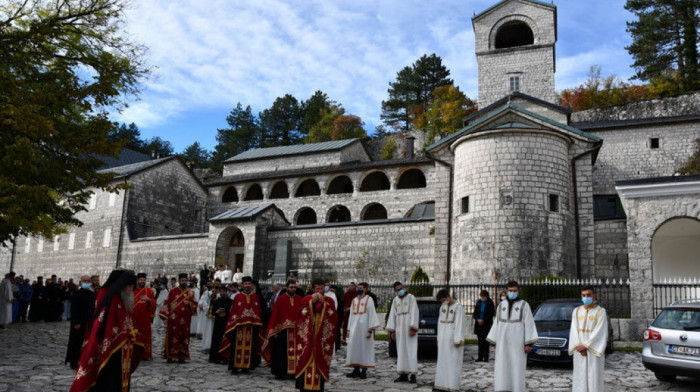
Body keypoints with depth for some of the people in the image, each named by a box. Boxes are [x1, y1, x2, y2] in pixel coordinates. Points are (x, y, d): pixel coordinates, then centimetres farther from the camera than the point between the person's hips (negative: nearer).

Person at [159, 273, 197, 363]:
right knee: (173, 336, -2)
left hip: (185, 319, 2)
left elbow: (195, 304, 9)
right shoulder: (173, 291, 4)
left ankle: (182, 356, 11)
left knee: (184, 337, 3)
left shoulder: (190, 293, 9)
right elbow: (167, 303, 2)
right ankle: (170, 356, 5)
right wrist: (163, 314, -6)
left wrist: (189, 303, -11)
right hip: (174, 318, -2)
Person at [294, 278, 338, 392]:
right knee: (306, 358, -4)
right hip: (308, 334, 0)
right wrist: (312, 302, -15)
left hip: (322, 336, 1)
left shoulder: (328, 300, 9)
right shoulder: (307, 299, 7)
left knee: (320, 360, -1)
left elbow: (333, 316, -6)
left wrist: (324, 303, -16)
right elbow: (301, 315, -7)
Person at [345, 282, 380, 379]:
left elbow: (372, 314, -7)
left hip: (364, 327, -5)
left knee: (364, 348, -3)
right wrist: (349, 329, 11)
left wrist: (370, 330, -14)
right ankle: (356, 370, 12)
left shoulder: (369, 300, -2)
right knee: (354, 348, 4)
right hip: (354, 327, 5)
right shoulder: (354, 300, 14)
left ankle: (364, 371, 3)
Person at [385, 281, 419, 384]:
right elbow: (392, 315, 9)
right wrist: (392, 331, 3)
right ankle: (404, 375, 9)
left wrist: (413, 328, -18)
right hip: (399, 329, 5)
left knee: (411, 351, -6)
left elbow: (414, 313, -11)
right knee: (401, 351, 5)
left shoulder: (411, 298, -5)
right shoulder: (395, 300, 10)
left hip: (409, 328, -5)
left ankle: (413, 375, -3)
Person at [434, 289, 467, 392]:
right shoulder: (443, 307, 11)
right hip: (444, 337, 7)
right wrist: (439, 338, 12)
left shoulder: (458, 307, -11)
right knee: (442, 360, 7)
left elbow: (459, 324, -15)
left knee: (453, 361, -2)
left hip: (454, 337, -7)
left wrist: (458, 340, -19)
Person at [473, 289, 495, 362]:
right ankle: (480, 357, 11)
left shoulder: (490, 303, -4)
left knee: (485, 341, -3)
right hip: (478, 325, 4)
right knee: (480, 341, 7)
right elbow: (475, 313, 9)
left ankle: (486, 357, 3)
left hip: (487, 325, -4)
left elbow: (491, 314, -7)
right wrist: (478, 319, -9)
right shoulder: (478, 302, 8)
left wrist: (483, 320, -15)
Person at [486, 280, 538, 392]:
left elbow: (529, 324, -4)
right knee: (502, 369, 2)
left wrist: (528, 344, -10)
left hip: (517, 343, -3)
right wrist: (494, 341, 10)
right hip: (502, 343, 3)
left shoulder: (524, 305, -1)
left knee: (517, 369, -2)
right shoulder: (501, 305, 9)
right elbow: (497, 324, 13)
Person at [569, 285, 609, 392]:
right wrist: (578, 346, -9)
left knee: (594, 376, -3)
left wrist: (585, 345, -14)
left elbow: (599, 332, -10)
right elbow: (574, 331, 4)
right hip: (579, 351, 4)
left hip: (593, 350, -4)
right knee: (580, 376, 5)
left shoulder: (600, 311, -3)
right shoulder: (576, 311, 9)